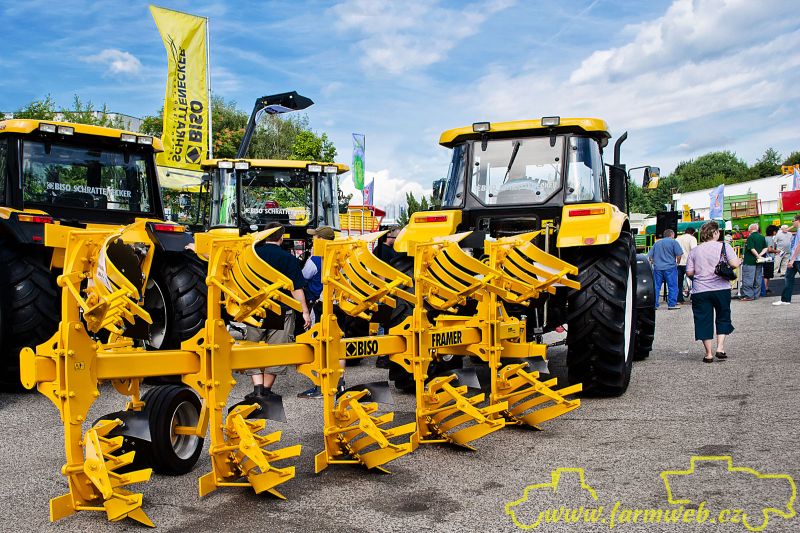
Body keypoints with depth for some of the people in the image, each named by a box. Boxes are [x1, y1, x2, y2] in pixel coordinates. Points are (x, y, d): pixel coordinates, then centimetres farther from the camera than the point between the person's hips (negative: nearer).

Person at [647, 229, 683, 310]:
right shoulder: (673, 242, 0)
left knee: (656, 287, 8)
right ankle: (672, 304, 2)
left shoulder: (657, 242, 15)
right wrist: (677, 263, 8)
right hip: (670, 267, -4)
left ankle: (654, 304, 7)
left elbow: (649, 256, 15)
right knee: (672, 287, 3)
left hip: (657, 268, 4)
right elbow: (679, 254, -8)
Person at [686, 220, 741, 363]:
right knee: (723, 318, 16)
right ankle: (720, 348, 7)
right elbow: (734, 264, -12)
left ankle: (709, 354, 5)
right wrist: (739, 261, 10)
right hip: (721, 288, -1)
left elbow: (689, 272, 2)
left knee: (704, 321, 5)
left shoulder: (694, 251, 4)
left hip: (700, 291, 1)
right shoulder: (724, 246, -3)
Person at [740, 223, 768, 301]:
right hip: (759, 262, 7)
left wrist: (758, 256, -12)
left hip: (750, 261, -7)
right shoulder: (762, 237, 9)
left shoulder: (750, 237, -12)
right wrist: (760, 255, -6)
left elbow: (752, 249, -19)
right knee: (758, 279, 12)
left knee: (748, 279, -4)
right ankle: (756, 295, 16)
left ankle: (748, 295, -6)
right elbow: (765, 248, 6)